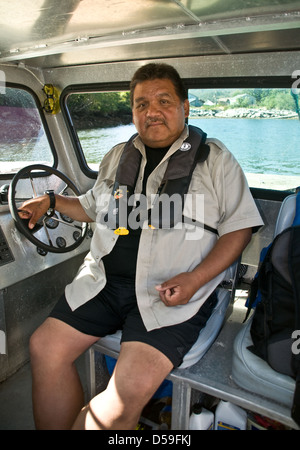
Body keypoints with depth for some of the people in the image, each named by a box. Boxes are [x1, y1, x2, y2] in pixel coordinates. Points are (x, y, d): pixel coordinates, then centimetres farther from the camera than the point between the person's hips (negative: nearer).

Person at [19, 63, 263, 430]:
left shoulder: (215, 158, 3)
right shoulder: (117, 156, 17)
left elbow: (239, 227, -1)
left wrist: (195, 279, -14)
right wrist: (51, 201, 17)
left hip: (170, 293, -4)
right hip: (103, 280, 5)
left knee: (132, 386, -22)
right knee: (45, 347, -7)